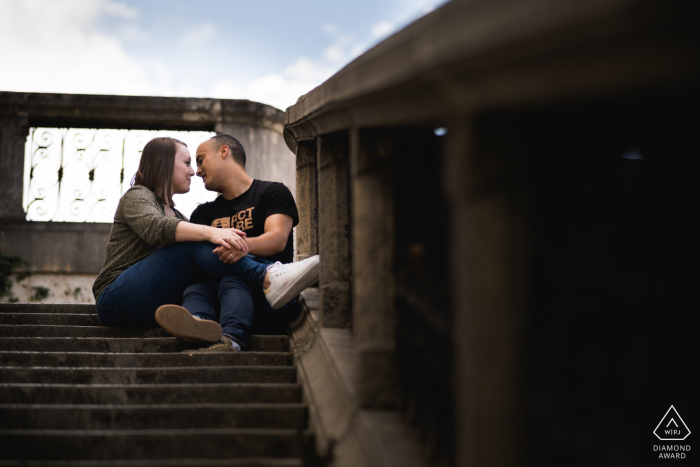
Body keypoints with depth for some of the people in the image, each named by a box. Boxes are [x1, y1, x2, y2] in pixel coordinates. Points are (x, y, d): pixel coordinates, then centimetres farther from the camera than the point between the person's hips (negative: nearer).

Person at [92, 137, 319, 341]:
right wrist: (210, 232, -37)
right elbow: (155, 228, -23)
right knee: (195, 244, -24)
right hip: (116, 299, -7)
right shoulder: (136, 196, 3)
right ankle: (267, 279, -38)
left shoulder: (175, 215, 29)